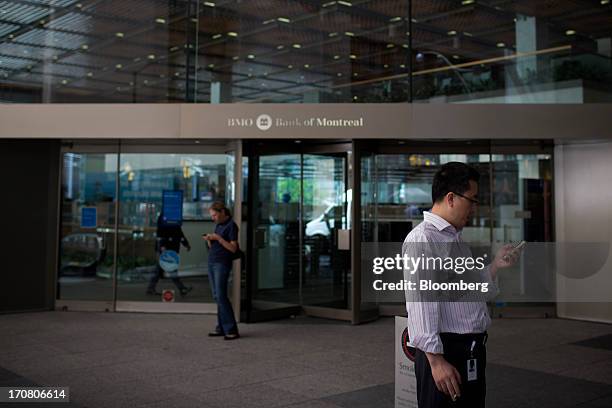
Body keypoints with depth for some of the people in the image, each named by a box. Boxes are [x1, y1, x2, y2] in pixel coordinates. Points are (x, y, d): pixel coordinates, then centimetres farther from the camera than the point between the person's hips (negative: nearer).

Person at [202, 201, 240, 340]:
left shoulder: (231, 225, -7)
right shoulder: (218, 225, 17)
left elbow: (233, 248, -12)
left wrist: (218, 238, -18)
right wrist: (209, 239, 1)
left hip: (222, 264, -8)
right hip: (212, 262, 8)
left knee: (221, 296, -13)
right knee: (216, 296, 5)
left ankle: (231, 330, -11)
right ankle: (221, 328, 7)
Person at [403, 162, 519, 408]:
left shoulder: (456, 238, 15)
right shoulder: (421, 239, -15)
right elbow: (421, 303, -22)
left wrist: (495, 265, 10)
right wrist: (435, 359, -25)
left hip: (473, 350, 9)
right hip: (445, 351, -9)